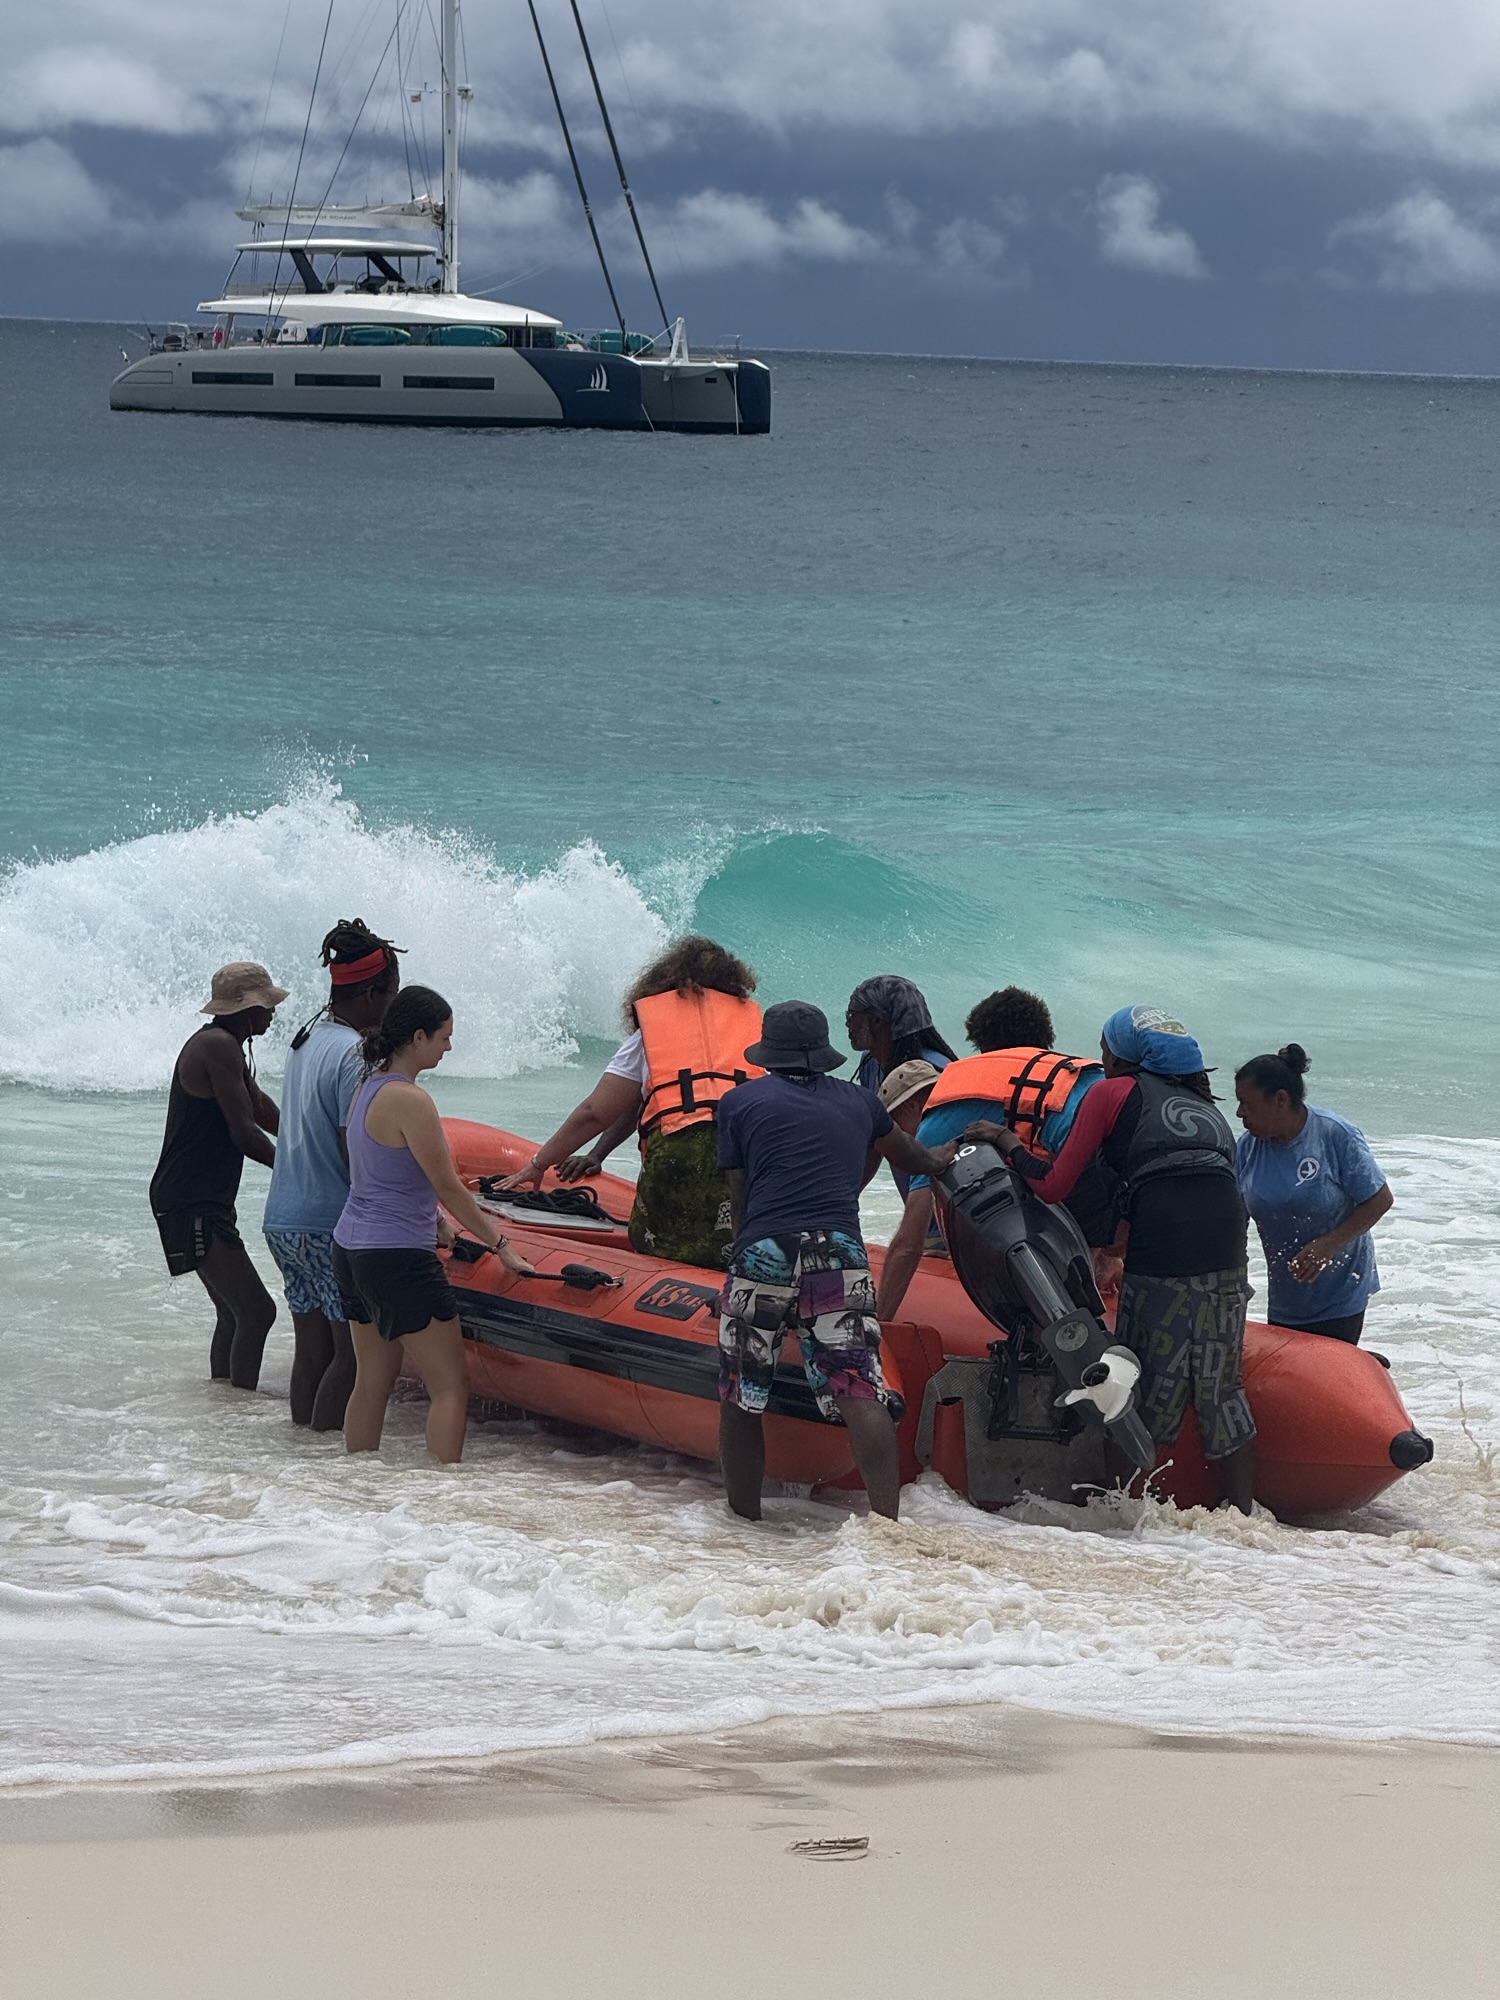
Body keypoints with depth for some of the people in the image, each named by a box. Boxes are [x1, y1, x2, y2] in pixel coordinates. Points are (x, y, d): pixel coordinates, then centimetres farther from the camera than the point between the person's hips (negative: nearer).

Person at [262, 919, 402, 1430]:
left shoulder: (306, 1038, 10)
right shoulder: (354, 1054, -17)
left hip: (283, 1220, 9)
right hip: (333, 1225, -9)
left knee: (311, 1349, 14)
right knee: (353, 1351, -2)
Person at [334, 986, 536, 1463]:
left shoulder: (367, 1090, 10)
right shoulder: (410, 1101, -18)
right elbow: (448, 1189, -16)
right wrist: (501, 1247, -9)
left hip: (352, 1248, 10)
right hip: (400, 1258, -10)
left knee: (371, 1383, 15)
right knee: (451, 1387, -6)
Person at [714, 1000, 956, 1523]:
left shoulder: (739, 1102, 15)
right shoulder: (858, 1102, 23)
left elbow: (739, 1200, 15)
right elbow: (904, 1150, 45)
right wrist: (936, 1160, 68)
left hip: (762, 1256, -1)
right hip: (842, 1256, 1)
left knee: (739, 1400, 12)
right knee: (860, 1392, -6)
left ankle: (744, 1520, 16)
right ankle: (886, 1518, -19)